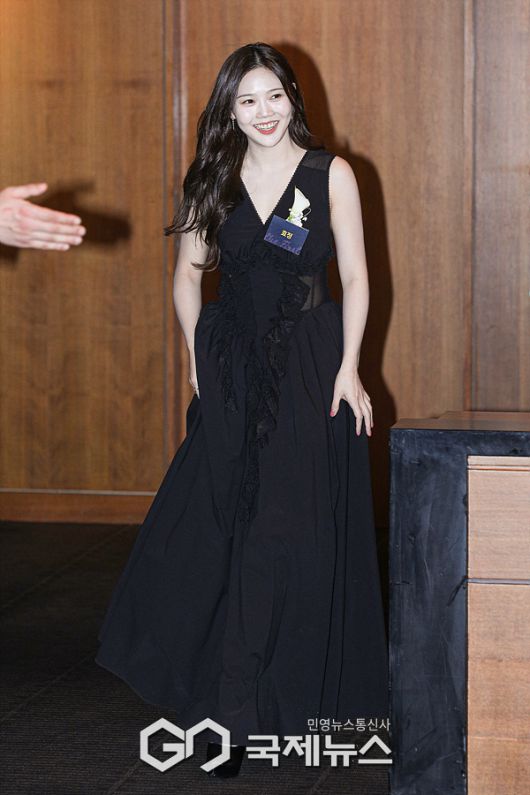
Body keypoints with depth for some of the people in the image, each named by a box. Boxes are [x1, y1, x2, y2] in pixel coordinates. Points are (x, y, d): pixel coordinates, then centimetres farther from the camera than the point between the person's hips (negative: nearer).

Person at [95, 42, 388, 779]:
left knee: (301, 531, 0)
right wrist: (199, 356, 5)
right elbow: (189, 273, 13)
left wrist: (348, 367, -8)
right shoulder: (215, 180, 6)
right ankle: (229, 709, 9)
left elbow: (356, 277, -1)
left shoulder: (331, 173, 0)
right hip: (233, 370, 2)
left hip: (310, 366, -2)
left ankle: (299, 692, 14)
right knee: (220, 531, 0)